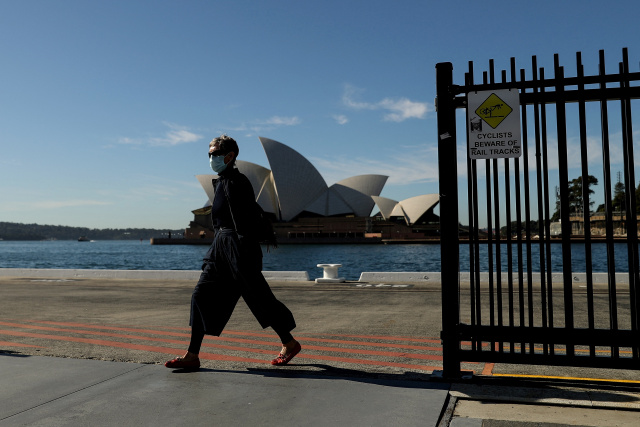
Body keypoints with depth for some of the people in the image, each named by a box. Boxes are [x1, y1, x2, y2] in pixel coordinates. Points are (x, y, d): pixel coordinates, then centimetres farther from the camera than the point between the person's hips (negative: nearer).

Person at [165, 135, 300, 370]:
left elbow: (243, 221, -20)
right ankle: (192, 355, 11)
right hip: (221, 246, 10)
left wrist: (244, 252, -24)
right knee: (201, 295, 5)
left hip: (238, 245, -10)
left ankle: (289, 344, 19)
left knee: (259, 297, 1)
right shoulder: (222, 182, 15)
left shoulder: (236, 182, -13)